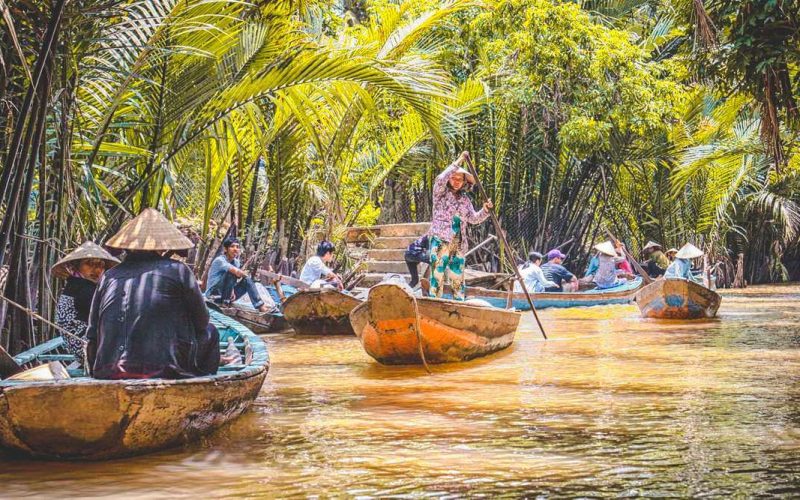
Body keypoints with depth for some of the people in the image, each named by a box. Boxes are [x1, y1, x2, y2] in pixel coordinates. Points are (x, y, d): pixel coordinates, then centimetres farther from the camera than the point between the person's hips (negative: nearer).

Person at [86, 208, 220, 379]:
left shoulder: (109, 276, 11)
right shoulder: (177, 270, 2)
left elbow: (92, 335, 13)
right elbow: (201, 321, 10)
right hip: (162, 370, -4)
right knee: (209, 333, 21)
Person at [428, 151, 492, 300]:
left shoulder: (464, 199, 17)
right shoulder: (441, 193, 2)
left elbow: (473, 218, 18)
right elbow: (440, 179, -19)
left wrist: (485, 210, -1)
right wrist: (458, 162, -18)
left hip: (459, 243, 5)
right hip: (441, 239, -5)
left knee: (458, 275, 7)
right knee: (438, 272, -11)